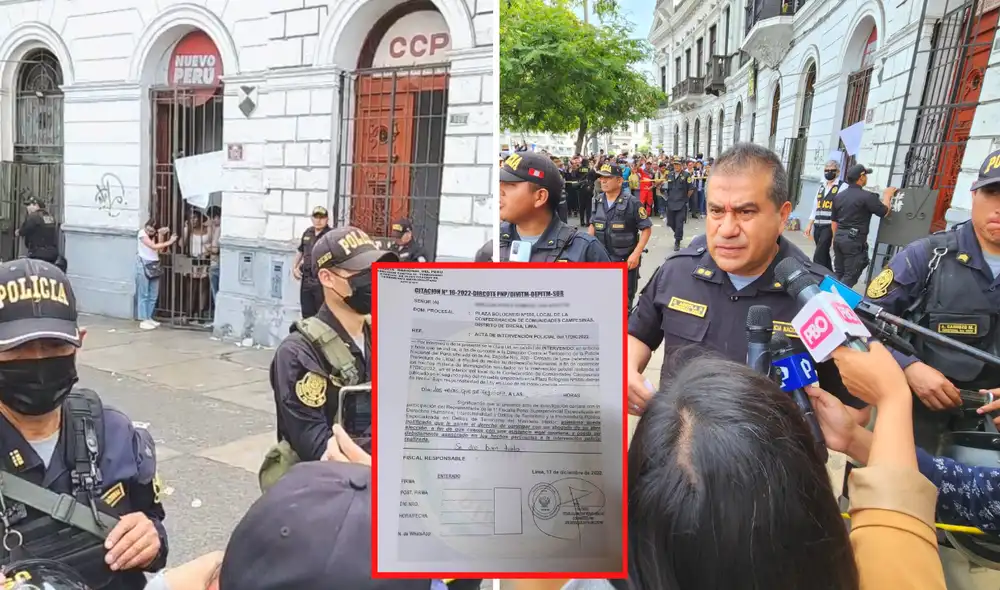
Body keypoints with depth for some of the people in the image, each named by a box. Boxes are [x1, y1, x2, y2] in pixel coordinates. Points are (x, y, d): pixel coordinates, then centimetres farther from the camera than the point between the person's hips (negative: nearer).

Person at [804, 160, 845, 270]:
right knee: (824, 255, 12)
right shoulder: (821, 186, 17)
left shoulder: (843, 187, -5)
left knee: (818, 257, -12)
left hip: (830, 226, -7)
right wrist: (810, 225, 17)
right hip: (818, 226, 7)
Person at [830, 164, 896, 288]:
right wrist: (887, 196, 12)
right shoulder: (867, 196, -11)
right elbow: (884, 212, -4)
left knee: (838, 274, 13)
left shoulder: (839, 196, 12)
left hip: (839, 237, 8)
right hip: (854, 240, -7)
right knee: (850, 276, -4)